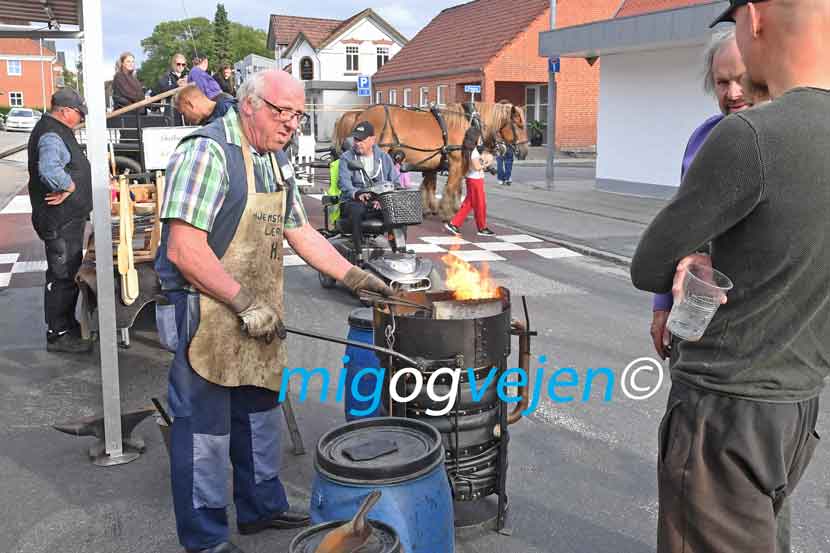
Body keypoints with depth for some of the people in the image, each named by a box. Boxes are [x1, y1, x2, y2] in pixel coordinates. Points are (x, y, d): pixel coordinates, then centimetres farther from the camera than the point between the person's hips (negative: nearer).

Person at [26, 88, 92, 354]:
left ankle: (67, 324, 33)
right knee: (62, 277, -2)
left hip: (68, 218, 11)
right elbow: (49, 170, -38)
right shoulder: (51, 135, -20)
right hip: (60, 221, -11)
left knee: (69, 273, 20)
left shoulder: (57, 130, 14)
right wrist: (69, 186, -22)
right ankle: (58, 334, 8)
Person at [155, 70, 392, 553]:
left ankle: (262, 506, 39)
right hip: (207, 313, -9)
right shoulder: (208, 152, -19)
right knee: (206, 428, 4)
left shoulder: (276, 160, 10)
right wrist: (246, 303, -23)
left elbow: (300, 231, 17)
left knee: (260, 414, 21)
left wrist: (355, 277, 11)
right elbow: (184, 249, -25)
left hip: (257, 315, 9)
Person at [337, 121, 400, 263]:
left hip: (380, 203, 2)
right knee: (356, 210, -38)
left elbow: (396, 182, 7)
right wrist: (356, 194, -33)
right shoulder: (347, 158, 7)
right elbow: (344, 182, -10)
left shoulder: (384, 157, 15)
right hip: (355, 201, -2)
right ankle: (359, 255, -36)